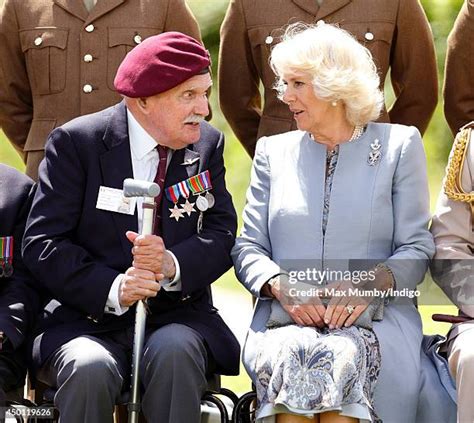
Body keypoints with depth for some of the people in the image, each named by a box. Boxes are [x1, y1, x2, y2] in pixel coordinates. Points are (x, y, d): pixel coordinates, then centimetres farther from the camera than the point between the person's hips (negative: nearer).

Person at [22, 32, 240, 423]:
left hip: (177, 318, 2)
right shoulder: (76, 142, -2)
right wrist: (111, 289, -21)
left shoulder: (208, 145, 9)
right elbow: (41, 243, -7)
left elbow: (222, 236, 4)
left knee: (174, 353, -32)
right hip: (89, 322, -2)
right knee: (89, 369, -34)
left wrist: (173, 264, -19)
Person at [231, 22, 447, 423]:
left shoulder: (399, 145, 12)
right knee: (286, 359, -36)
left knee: (344, 359, -37)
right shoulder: (274, 152, 20)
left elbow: (416, 249, 6)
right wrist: (280, 285, -9)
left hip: (376, 319, -1)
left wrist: (371, 284, -15)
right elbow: (248, 248, 14)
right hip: (284, 320, 2)